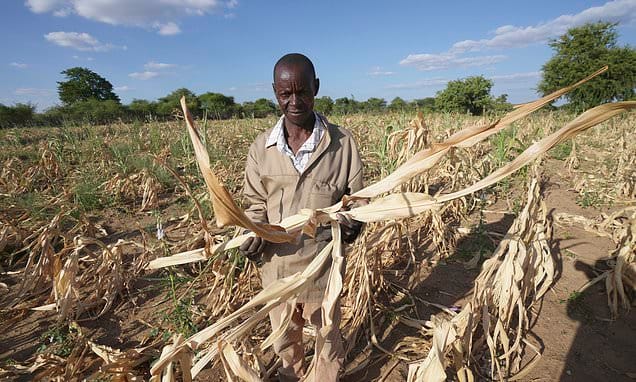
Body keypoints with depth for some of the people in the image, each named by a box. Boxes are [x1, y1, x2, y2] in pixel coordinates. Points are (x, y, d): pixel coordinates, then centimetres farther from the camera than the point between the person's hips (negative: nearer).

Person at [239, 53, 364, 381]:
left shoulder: (342, 143, -11)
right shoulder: (261, 147, -6)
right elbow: (256, 203, 4)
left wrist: (352, 222, -24)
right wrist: (252, 235, -15)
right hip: (275, 263, 3)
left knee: (327, 337, 22)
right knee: (284, 337, 27)